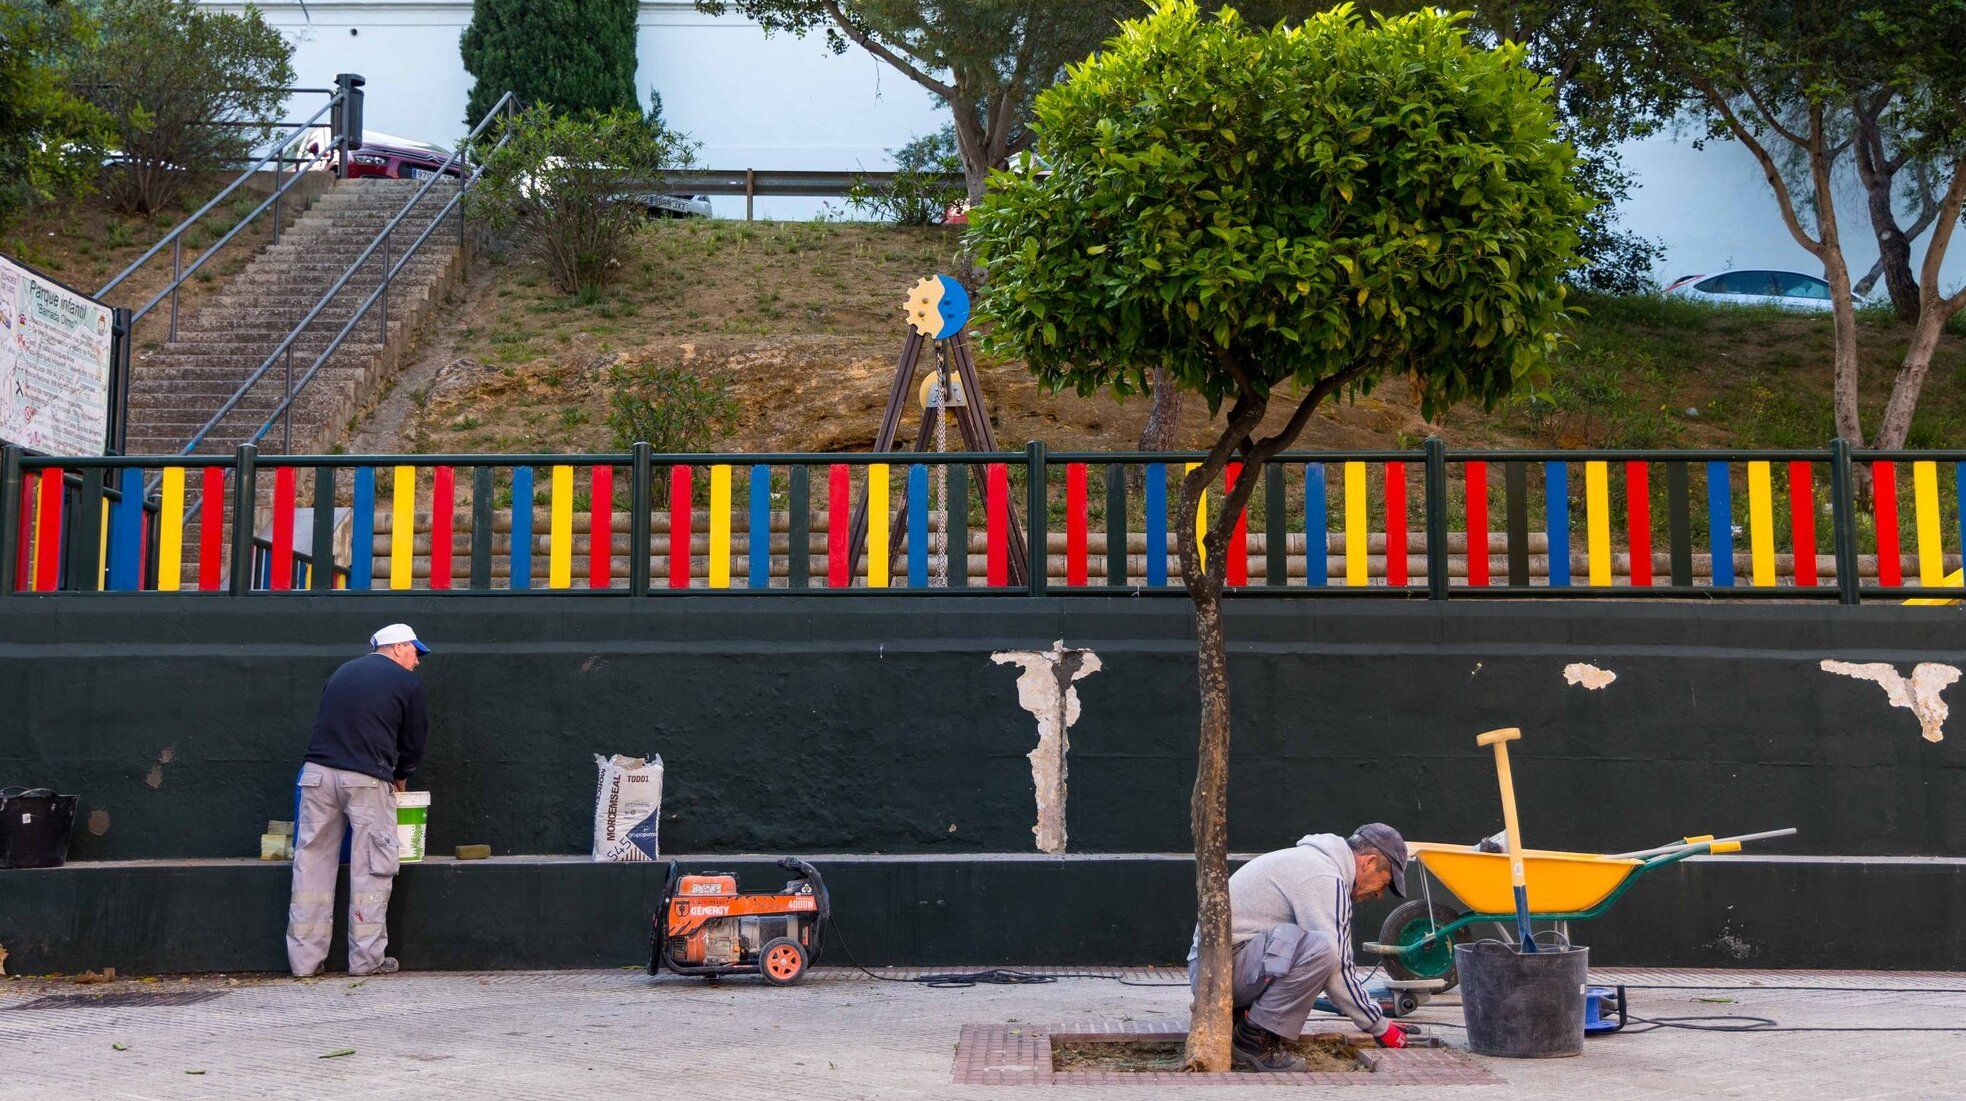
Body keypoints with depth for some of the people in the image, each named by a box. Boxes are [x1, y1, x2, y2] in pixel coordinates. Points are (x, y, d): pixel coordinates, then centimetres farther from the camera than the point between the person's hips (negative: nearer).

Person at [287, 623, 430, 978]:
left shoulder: (343, 672, 23)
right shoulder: (407, 682, 8)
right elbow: (415, 739, 13)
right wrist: (400, 779, 30)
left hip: (317, 772, 5)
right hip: (367, 778, -4)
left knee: (312, 863, 7)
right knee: (371, 868, 3)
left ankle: (304, 959, 11)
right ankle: (367, 959, 5)